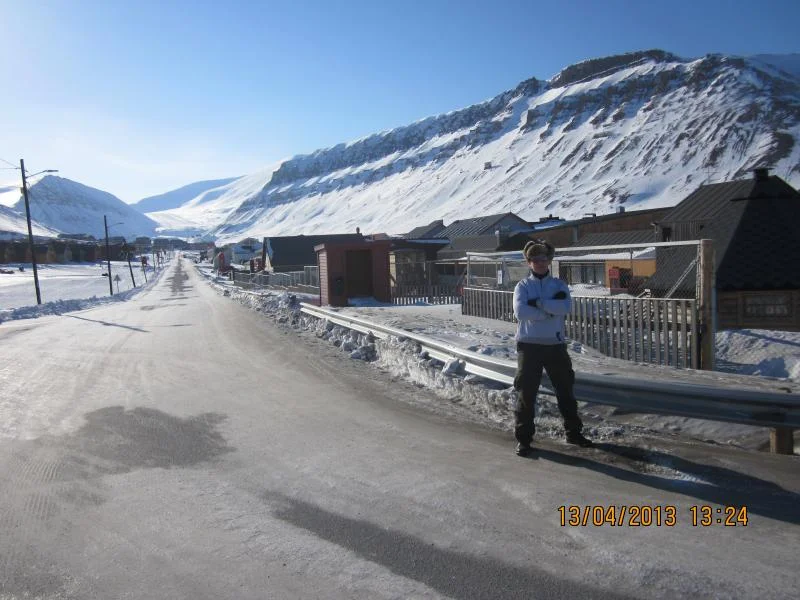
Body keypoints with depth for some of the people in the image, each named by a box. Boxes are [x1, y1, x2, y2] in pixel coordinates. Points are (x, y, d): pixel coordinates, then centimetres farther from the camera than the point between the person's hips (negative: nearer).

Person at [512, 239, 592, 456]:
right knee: (526, 393, 0)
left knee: (565, 389, 14)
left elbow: (565, 306, -13)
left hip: (555, 344, 3)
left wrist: (538, 303, -17)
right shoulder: (522, 286, 2)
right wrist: (550, 310, -14)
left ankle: (573, 432, 30)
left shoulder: (559, 285, 7)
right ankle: (523, 438, 10)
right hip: (529, 345, -2)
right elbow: (520, 312, -17)